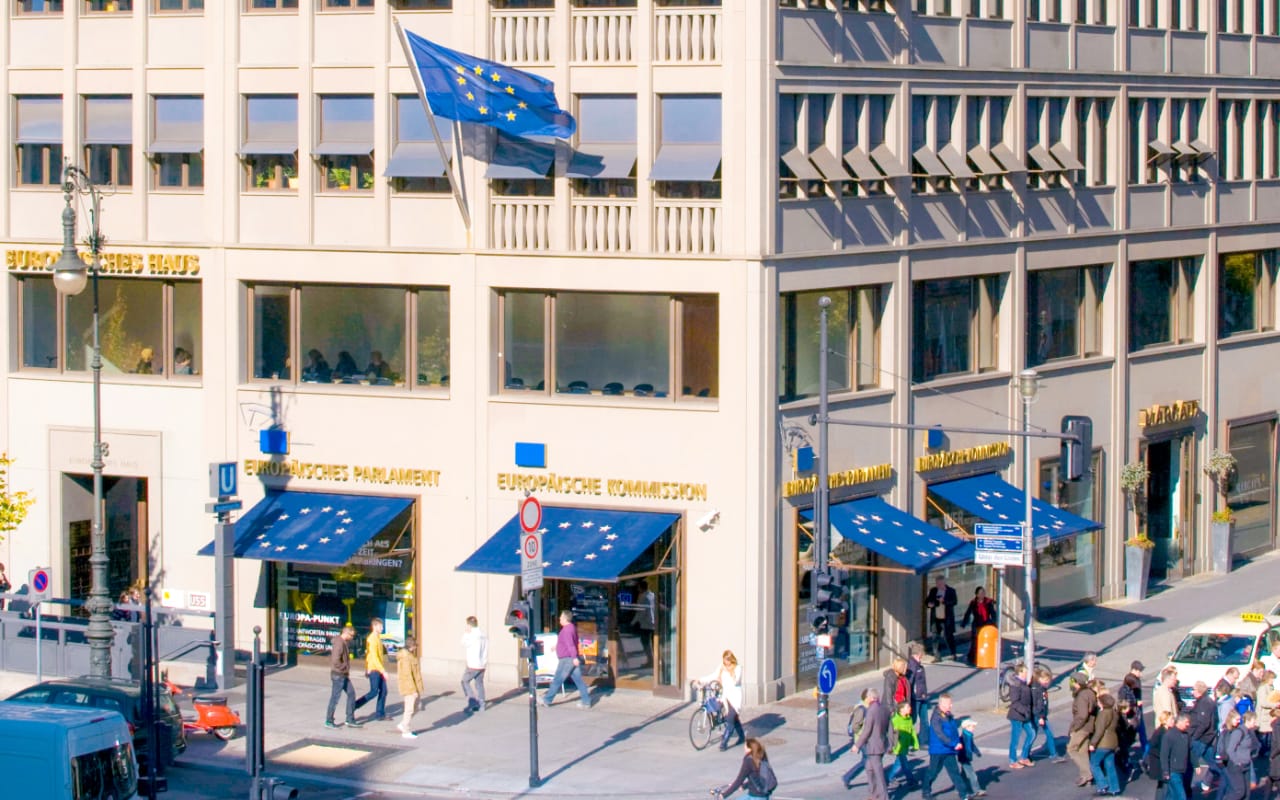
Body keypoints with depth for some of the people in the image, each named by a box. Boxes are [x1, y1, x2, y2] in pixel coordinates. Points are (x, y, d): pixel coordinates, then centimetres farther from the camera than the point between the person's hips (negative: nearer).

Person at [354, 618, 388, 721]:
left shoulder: (377, 638, 14)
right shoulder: (372, 639, -17)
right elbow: (374, 657, -22)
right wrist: (383, 670, -24)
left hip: (379, 670, 9)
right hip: (374, 670, -9)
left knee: (383, 691, 8)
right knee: (374, 692, -8)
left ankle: (380, 713, 13)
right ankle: (354, 706, -1)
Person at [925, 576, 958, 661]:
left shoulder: (951, 591, -2)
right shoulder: (933, 591, 9)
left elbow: (954, 601, -14)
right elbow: (927, 601, 13)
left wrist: (944, 601, -28)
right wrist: (929, 604, -11)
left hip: (947, 619, -4)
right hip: (936, 619, 4)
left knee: (949, 636, -1)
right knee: (935, 638, 2)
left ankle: (953, 655, 13)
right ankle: (937, 656, 9)